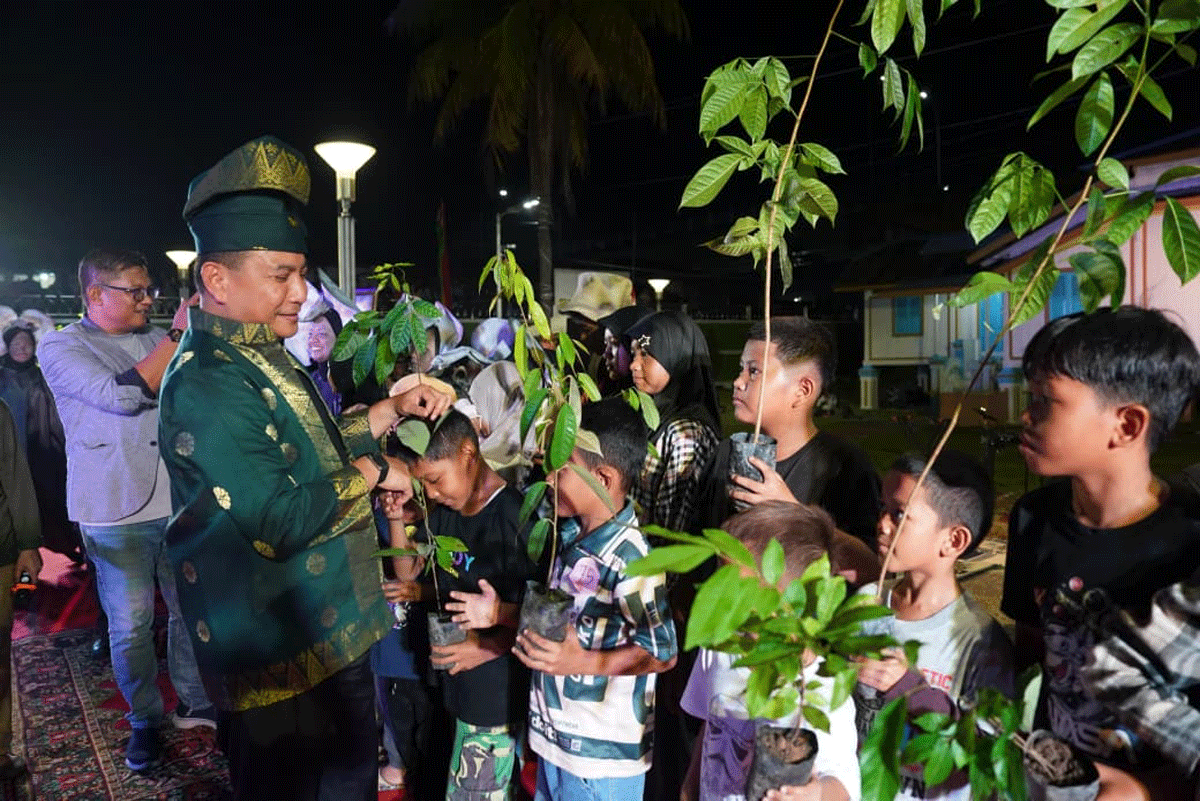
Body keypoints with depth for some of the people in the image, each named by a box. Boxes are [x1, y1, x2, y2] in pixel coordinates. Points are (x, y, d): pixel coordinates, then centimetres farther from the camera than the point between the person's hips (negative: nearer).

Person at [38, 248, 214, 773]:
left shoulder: (162, 340, 10)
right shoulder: (61, 347, -4)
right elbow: (124, 395, -21)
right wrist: (178, 335, -18)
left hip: (181, 503, 4)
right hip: (117, 515, -4)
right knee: (130, 626, 5)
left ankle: (195, 702, 31)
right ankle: (145, 720, 25)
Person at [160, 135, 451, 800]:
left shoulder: (262, 359, 9)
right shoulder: (205, 383, -25)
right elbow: (280, 519, -30)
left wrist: (393, 410, 8)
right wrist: (372, 470, -17)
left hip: (333, 635, 10)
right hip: (281, 664, -9)